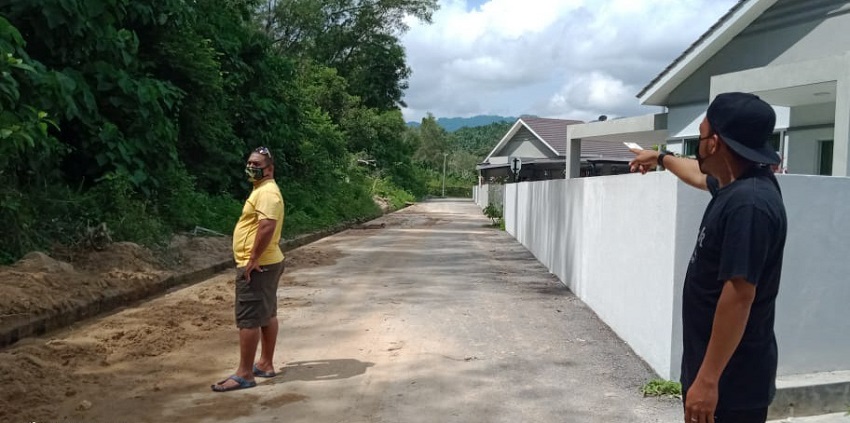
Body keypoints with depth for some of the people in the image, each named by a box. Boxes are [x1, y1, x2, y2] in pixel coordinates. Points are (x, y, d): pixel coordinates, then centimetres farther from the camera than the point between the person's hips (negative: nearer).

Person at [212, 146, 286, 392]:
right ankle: (266, 364, 23)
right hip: (266, 263, 11)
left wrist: (253, 260, -26)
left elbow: (267, 227, -29)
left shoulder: (267, 192, -17)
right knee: (267, 314, 14)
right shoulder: (262, 190, 17)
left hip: (257, 266, -11)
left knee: (248, 319, -8)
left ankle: (244, 374, -3)